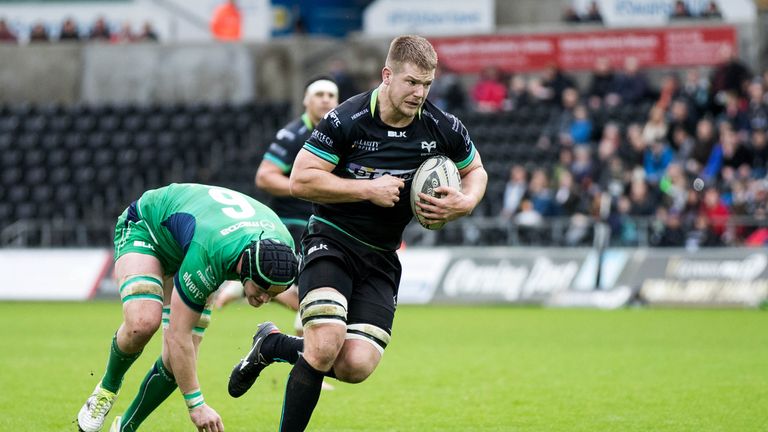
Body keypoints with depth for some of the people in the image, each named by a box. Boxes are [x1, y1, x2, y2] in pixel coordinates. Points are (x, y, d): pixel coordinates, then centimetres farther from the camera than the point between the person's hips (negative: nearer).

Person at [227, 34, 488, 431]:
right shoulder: (347, 120, -15)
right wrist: (369, 189, -19)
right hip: (331, 240, -4)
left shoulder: (444, 130, -3)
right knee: (326, 343, -27)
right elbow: (300, 180, -14)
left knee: (356, 366, -12)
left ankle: (273, 344, 17)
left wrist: (463, 202, -6)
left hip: (381, 257, 4)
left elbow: (475, 170, 16)